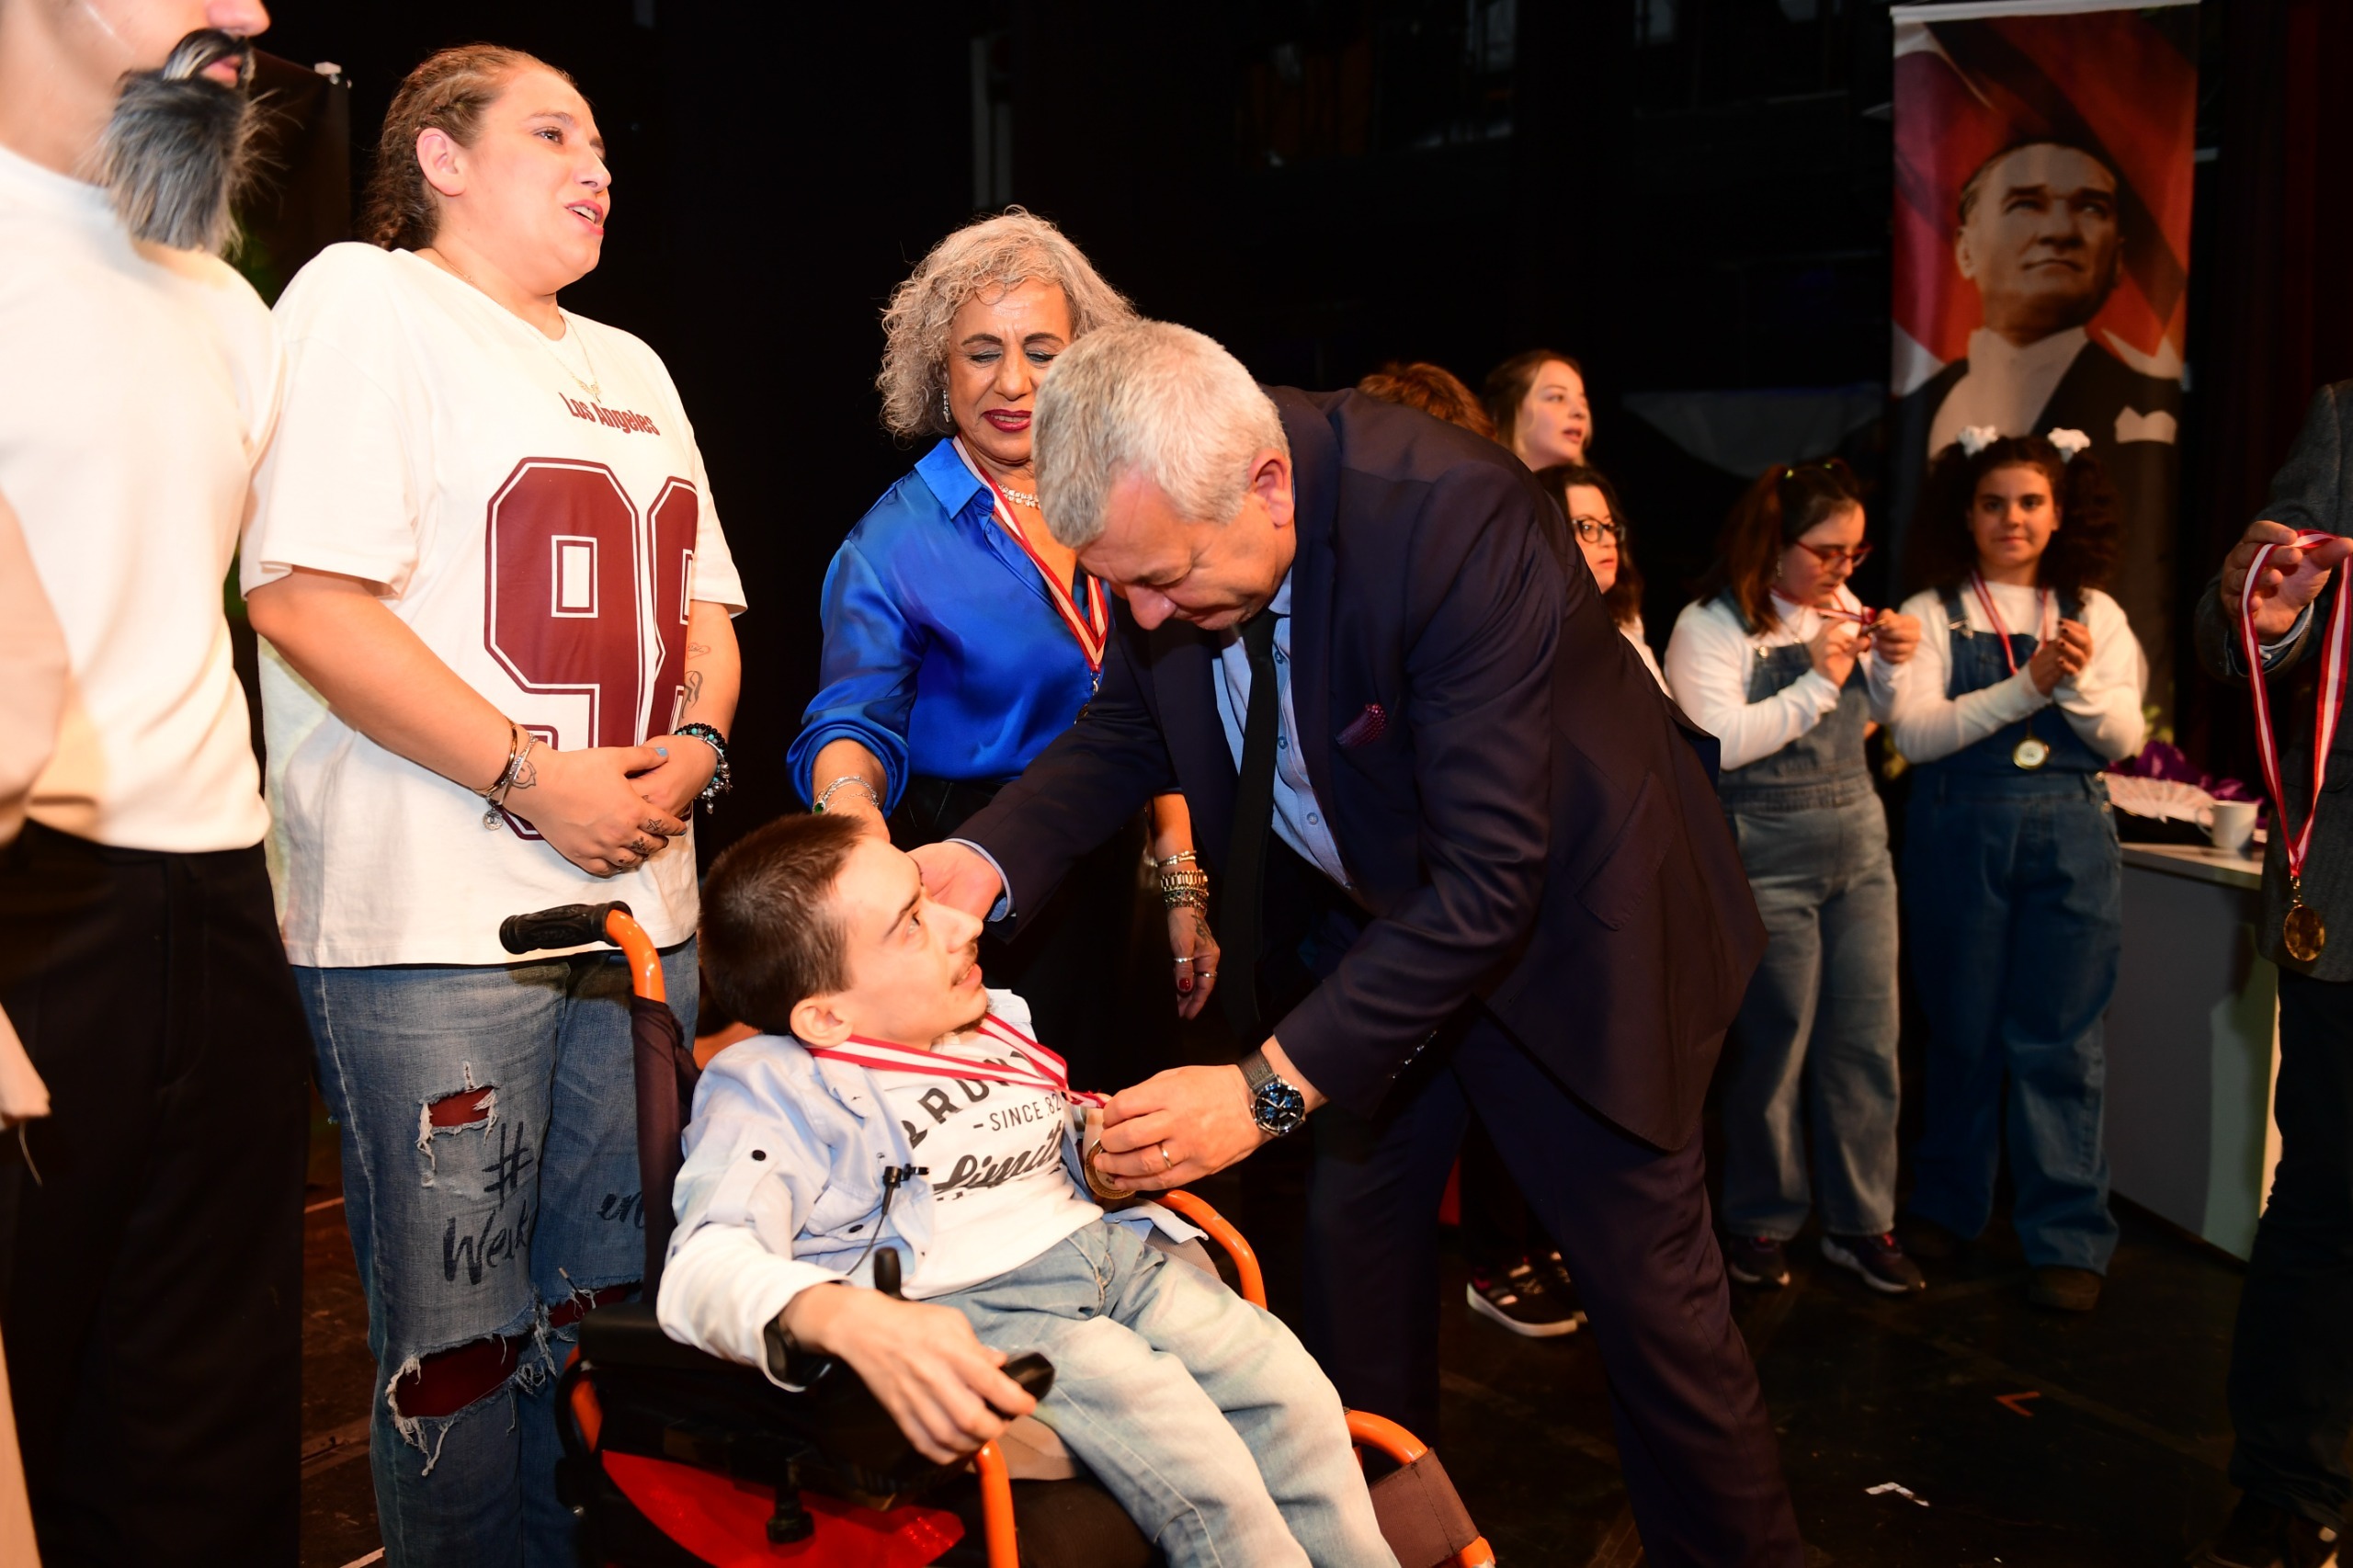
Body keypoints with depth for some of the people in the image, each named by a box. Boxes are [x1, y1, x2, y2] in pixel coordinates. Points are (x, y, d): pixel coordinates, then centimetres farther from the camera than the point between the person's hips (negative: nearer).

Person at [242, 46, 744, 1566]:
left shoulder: (630, 366, 21)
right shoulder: (366, 302, -3)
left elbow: (701, 600, 21)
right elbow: (302, 594, -14)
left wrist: (695, 741, -1)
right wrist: (529, 778, -17)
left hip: (639, 902, 7)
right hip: (437, 922, -7)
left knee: (608, 1308, 15)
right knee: (460, 1342, 1)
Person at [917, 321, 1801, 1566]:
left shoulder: (1455, 517, -37)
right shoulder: (1168, 518, -18)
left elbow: (1488, 882, -37)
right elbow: (1130, 726, 0)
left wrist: (1270, 1088, -39)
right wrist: (987, 857, -19)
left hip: (1561, 915, -6)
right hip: (1369, 915, 6)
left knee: (1647, 1283, 5)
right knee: (1353, 1237, 16)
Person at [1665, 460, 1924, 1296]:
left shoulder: (1840, 608, 9)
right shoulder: (1711, 625, -10)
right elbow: (1717, 743, -22)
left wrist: (1895, 662, 1)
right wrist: (1818, 683, -19)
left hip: (1860, 842, 6)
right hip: (1769, 856, -6)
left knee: (1869, 1039, 8)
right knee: (1775, 1045, 1)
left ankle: (1862, 1223, 19)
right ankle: (1761, 1224, 18)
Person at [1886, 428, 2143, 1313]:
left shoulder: (2095, 614, 9)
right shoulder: (1933, 615, 2)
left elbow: (2123, 740, 2)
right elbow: (1915, 732, -11)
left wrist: (2080, 683, -17)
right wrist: (2027, 685, -20)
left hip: (2071, 840, 1)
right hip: (1960, 835, -1)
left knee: (2059, 1040, 1)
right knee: (1961, 1031, 8)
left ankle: (2068, 1241, 8)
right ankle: (1949, 1207, 24)